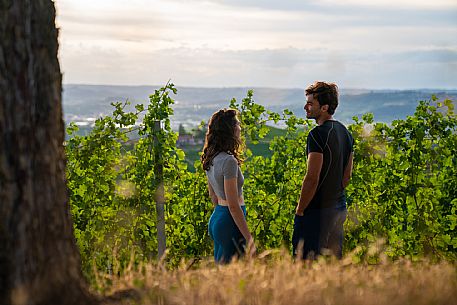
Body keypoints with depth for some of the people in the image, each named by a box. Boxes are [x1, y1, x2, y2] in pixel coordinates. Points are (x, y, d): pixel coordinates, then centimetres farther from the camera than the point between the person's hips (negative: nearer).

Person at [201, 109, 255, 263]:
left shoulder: (210, 159, 8)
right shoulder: (228, 161, -19)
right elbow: (233, 206, -20)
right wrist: (249, 238, -17)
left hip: (216, 218, 9)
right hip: (230, 222, -9)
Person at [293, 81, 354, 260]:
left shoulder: (318, 134, -17)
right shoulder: (345, 132, 11)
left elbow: (312, 178, -20)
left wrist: (299, 210, -13)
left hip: (317, 211, -9)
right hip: (339, 208, 9)